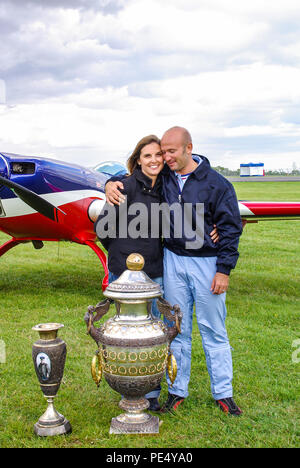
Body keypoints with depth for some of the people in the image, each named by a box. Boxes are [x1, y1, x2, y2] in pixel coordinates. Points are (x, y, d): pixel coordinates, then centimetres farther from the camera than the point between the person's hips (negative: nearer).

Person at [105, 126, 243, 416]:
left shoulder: (216, 183, -6)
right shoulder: (161, 178, 3)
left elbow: (230, 227, -4)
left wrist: (224, 269, -8)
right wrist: (111, 184, -5)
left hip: (207, 263, -3)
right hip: (173, 261, 3)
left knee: (213, 330, 4)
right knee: (177, 329, 9)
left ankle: (223, 393, 17)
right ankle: (177, 390, 22)